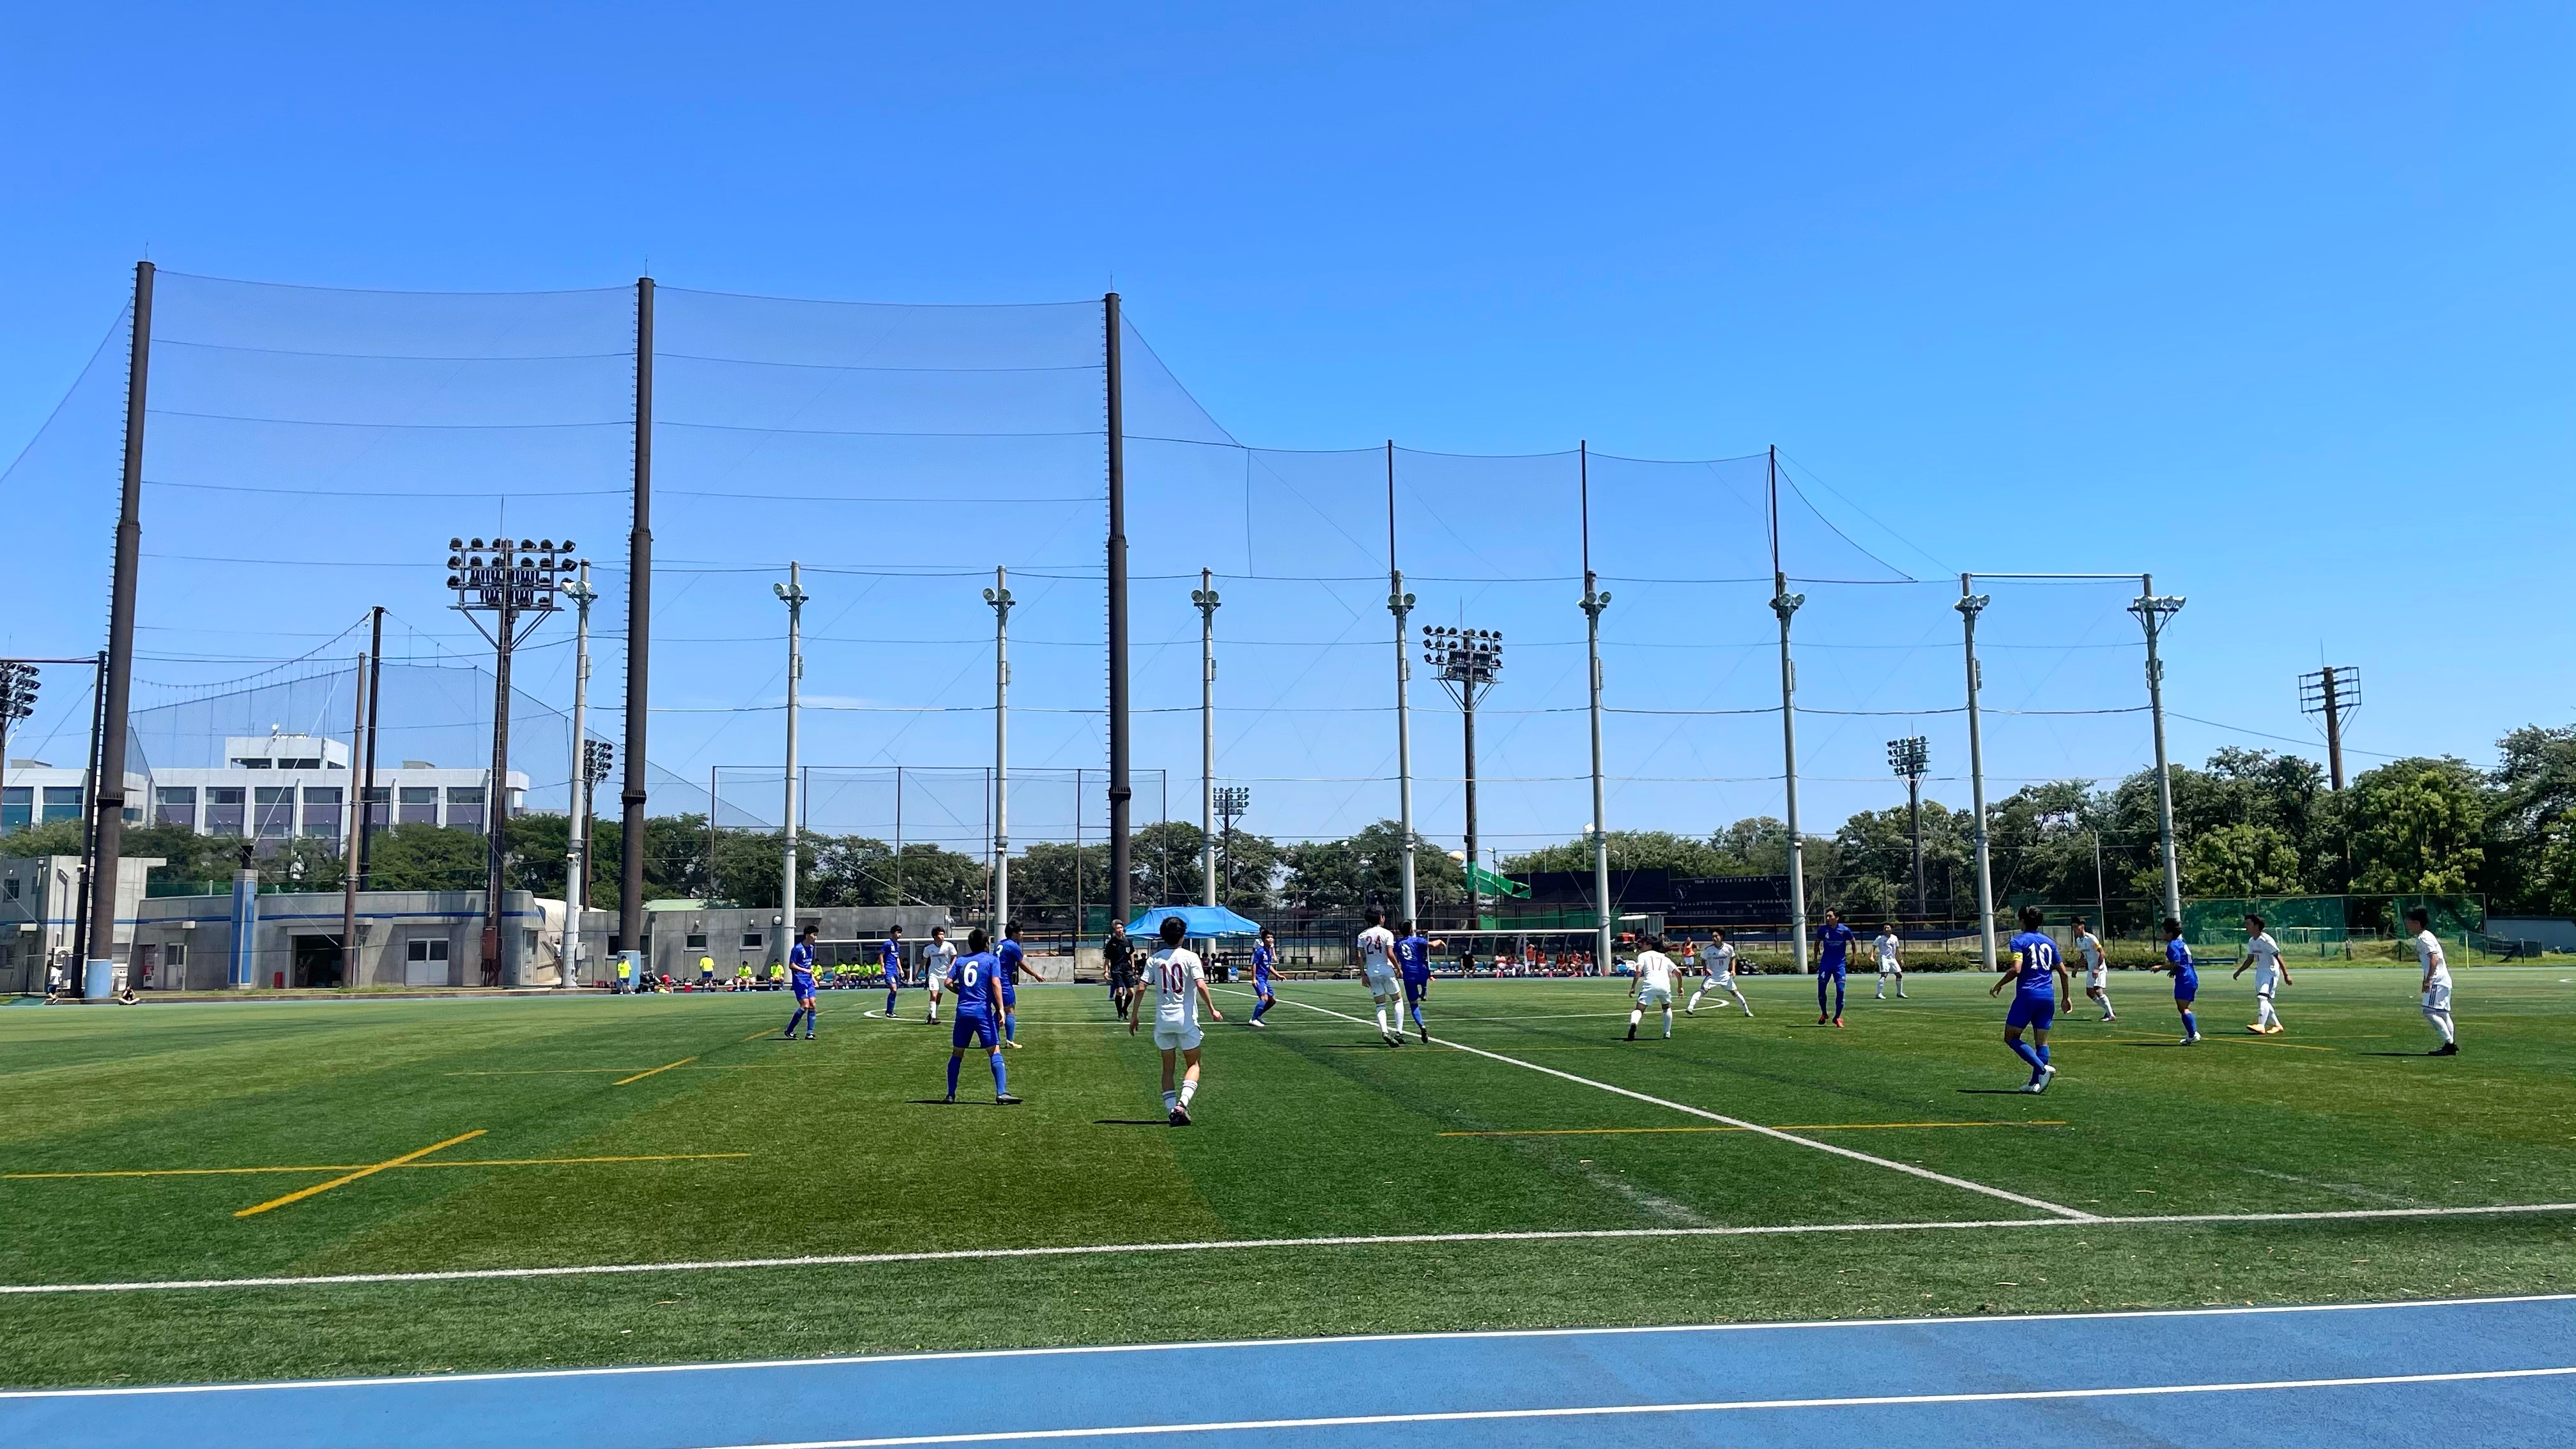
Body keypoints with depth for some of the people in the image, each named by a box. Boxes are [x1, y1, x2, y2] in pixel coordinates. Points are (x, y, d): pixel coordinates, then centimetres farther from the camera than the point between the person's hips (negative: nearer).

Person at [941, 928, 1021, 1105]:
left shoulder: (960, 960, 13)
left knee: (957, 1053, 14)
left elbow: (948, 983, 5)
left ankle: (951, 1095, 15)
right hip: (983, 1011, -4)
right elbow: (996, 983, -11)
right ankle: (1001, 1094, -15)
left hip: (963, 1011, 4)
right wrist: (1000, 1009, -12)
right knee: (995, 1051, -4)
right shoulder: (992, 960, 2)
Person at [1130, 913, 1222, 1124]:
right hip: (1186, 1020, -3)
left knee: (1168, 1067, 14)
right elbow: (1201, 985, -15)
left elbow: (1140, 989, -1)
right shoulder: (1190, 957, -5)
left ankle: (1171, 1109, 5)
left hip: (1163, 1020, 3)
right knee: (1193, 1065, 8)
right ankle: (1183, 1102, -14)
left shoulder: (1154, 959, 3)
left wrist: (1134, 1016, 7)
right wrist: (1212, 1010, -6)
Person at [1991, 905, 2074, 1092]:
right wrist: (2066, 997, 23)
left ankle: (2043, 1069, -13)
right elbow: (2063, 972, 14)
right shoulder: (2049, 942, 14)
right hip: (2048, 998, 6)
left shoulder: (2019, 940, -4)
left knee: (2011, 1038, 2)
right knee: (2042, 1041, 9)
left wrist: (1999, 984, -3)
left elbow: (2016, 970, -17)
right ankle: (2036, 1083, 4)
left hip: (2027, 995, -6)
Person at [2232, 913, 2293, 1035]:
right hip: (2259, 972, 9)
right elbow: (2250, 959, 20)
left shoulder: (2266, 940, -18)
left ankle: (2261, 1026, -31)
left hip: (2271, 971, -9)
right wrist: (2239, 971, 18)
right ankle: (2277, 1025, 25)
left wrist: (2286, 975, -21)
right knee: (2261, 1001, 12)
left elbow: (2278, 957, -19)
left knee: (2263, 997, -22)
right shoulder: (2251, 941, 8)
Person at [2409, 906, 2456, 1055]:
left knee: (2430, 1012, -13)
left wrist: (2428, 979, -26)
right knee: (2443, 1014, 14)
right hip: (2444, 980, 11)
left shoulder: (2423, 938, -15)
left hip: (2437, 980, -11)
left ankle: (2449, 1043, -12)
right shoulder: (2427, 936, 16)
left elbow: (2434, 959, -24)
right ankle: (2451, 1045, 17)